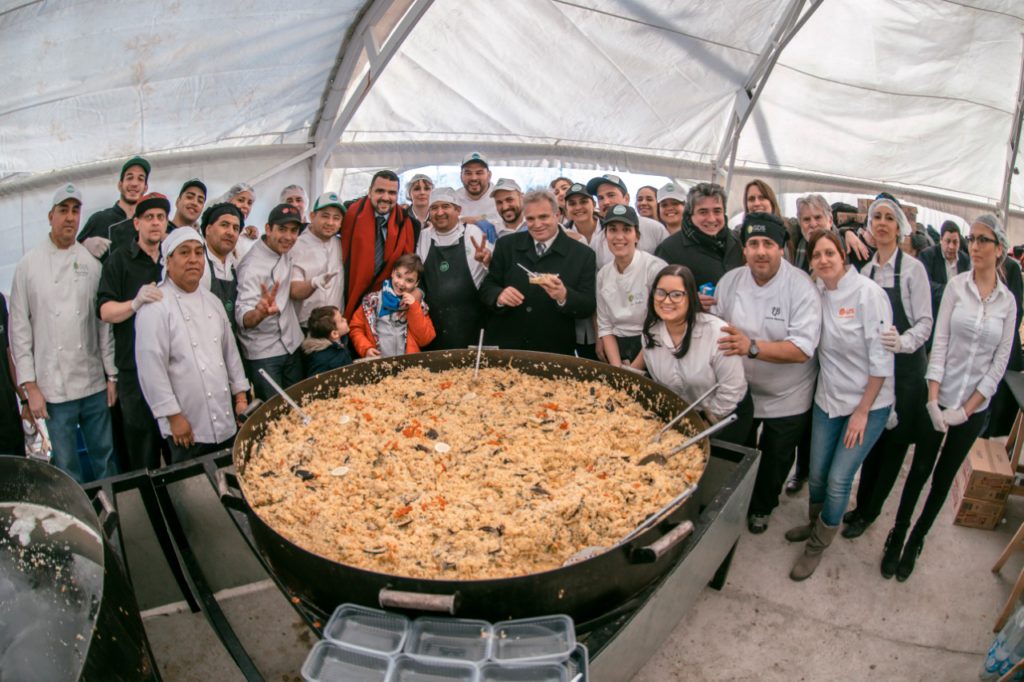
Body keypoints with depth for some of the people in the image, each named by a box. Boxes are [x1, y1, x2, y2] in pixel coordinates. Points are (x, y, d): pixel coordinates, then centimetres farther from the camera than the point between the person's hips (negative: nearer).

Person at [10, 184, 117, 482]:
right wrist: (30, 386, -4)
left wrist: (112, 376, 3)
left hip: (95, 384, 1)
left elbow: (105, 322, 5)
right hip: (53, 388, -1)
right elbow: (19, 330, 0)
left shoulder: (91, 262, 5)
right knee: (67, 467, 6)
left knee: (105, 458, 9)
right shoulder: (29, 265, 1)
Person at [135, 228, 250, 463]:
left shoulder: (212, 302, 11)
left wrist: (240, 395, 12)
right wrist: (173, 416, -15)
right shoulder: (155, 307, -12)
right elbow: (151, 366, -16)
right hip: (188, 426, -6)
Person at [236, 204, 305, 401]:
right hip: (263, 353, -7)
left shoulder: (286, 252, 1)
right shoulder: (253, 265, -21)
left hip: (292, 345, 7)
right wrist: (260, 312, -54)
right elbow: (243, 316, -34)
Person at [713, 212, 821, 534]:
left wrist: (752, 347, -43)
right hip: (741, 390, 3)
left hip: (787, 398, -2)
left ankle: (761, 507, 46)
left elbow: (802, 348, -30)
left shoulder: (801, 286, -21)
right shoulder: (730, 281, -9)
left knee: (775, 461, 18)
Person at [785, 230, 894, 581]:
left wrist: (863, 411, -13)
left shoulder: (868, 293, -18)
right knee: (817, 473, 13)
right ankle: (816, 523, 42)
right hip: (828, 398, 5)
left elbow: (881, 358, -16)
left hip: (869, 403, -5)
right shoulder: (815, 292, -3)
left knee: (839, 479, -1)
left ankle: (817, 545, 21)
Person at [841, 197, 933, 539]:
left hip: (905, 367, -4)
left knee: (895, 442, 6)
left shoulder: (912, 268, -10)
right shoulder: (866, 270, 7)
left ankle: (869, 511, 19)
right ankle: (863, 505, 27)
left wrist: (903, 342, -30)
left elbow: (925, 322, -13)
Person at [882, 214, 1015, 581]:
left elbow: (1000, 361, -1)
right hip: (940, 397, -2)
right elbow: (940, 342, -8)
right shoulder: (956, 285, -5)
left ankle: (916, 541, 26)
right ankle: (896, 537, 20)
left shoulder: (1008, 301, -1)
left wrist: (967, 409, -7)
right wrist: (933, 398, -15)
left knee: (944, 476, 12)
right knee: (920, 469, 5)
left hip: (974, 406, 2)